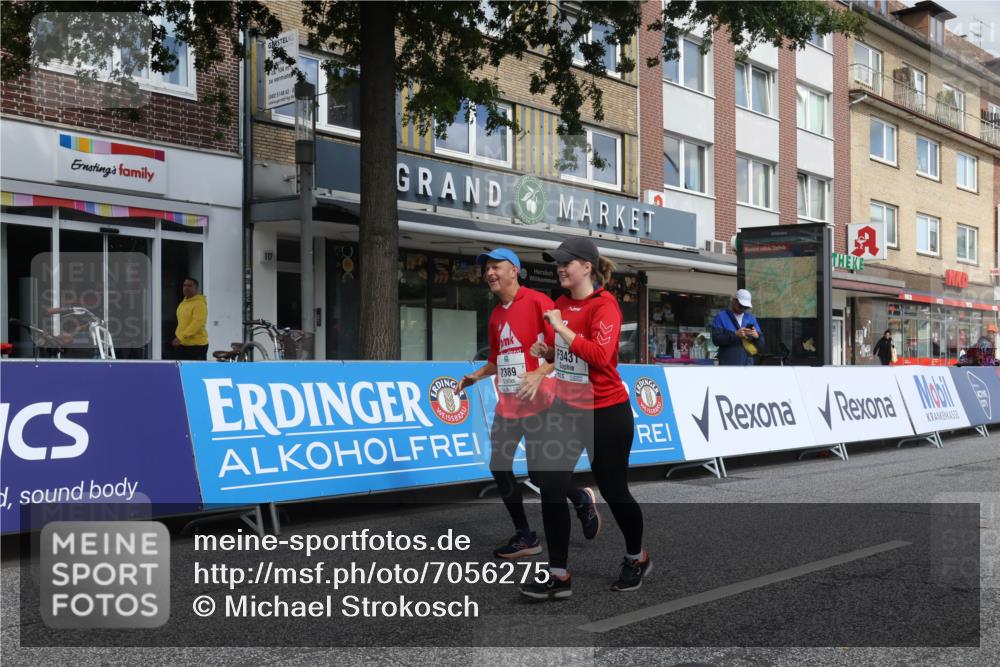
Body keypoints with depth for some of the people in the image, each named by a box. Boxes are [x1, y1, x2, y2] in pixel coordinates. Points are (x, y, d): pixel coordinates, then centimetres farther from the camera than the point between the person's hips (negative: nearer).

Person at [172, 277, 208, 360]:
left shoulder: (199, 304, -14)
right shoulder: (182, 303, 16)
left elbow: (197, 324, -25)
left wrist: (181, 337, -29)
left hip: (196, 345, -10)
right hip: (182, 345, 10)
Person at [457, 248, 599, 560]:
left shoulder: (537, 301, -10)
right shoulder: (496, 315, 14)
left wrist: (540, 374, -27)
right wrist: (475, 376, 10)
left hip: (536, 404, -8)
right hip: (506, 405, 8)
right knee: (499, 466, 3)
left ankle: (582, 499, 25)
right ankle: (524, 537, 15)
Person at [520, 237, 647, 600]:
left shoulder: (605, 305, -16)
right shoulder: (560, 304, 6)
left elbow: (600, 355, -29)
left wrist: (561, 328, -26)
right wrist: (545, 350, 0)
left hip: (606, 413, -6)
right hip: (567, 408, 6)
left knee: (613, 491, 8)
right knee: (551, 486, -4)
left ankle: (637, 557, 35)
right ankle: (559, 576, 5)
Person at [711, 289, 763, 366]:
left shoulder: (751, 318, 15)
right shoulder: (721, 317, 2)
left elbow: (761, 343, 11)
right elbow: (716, 339, -10)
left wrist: (757, 336, -13)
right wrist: (735, 335, -22)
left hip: (747, 363, 4)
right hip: (728, 366, -4)